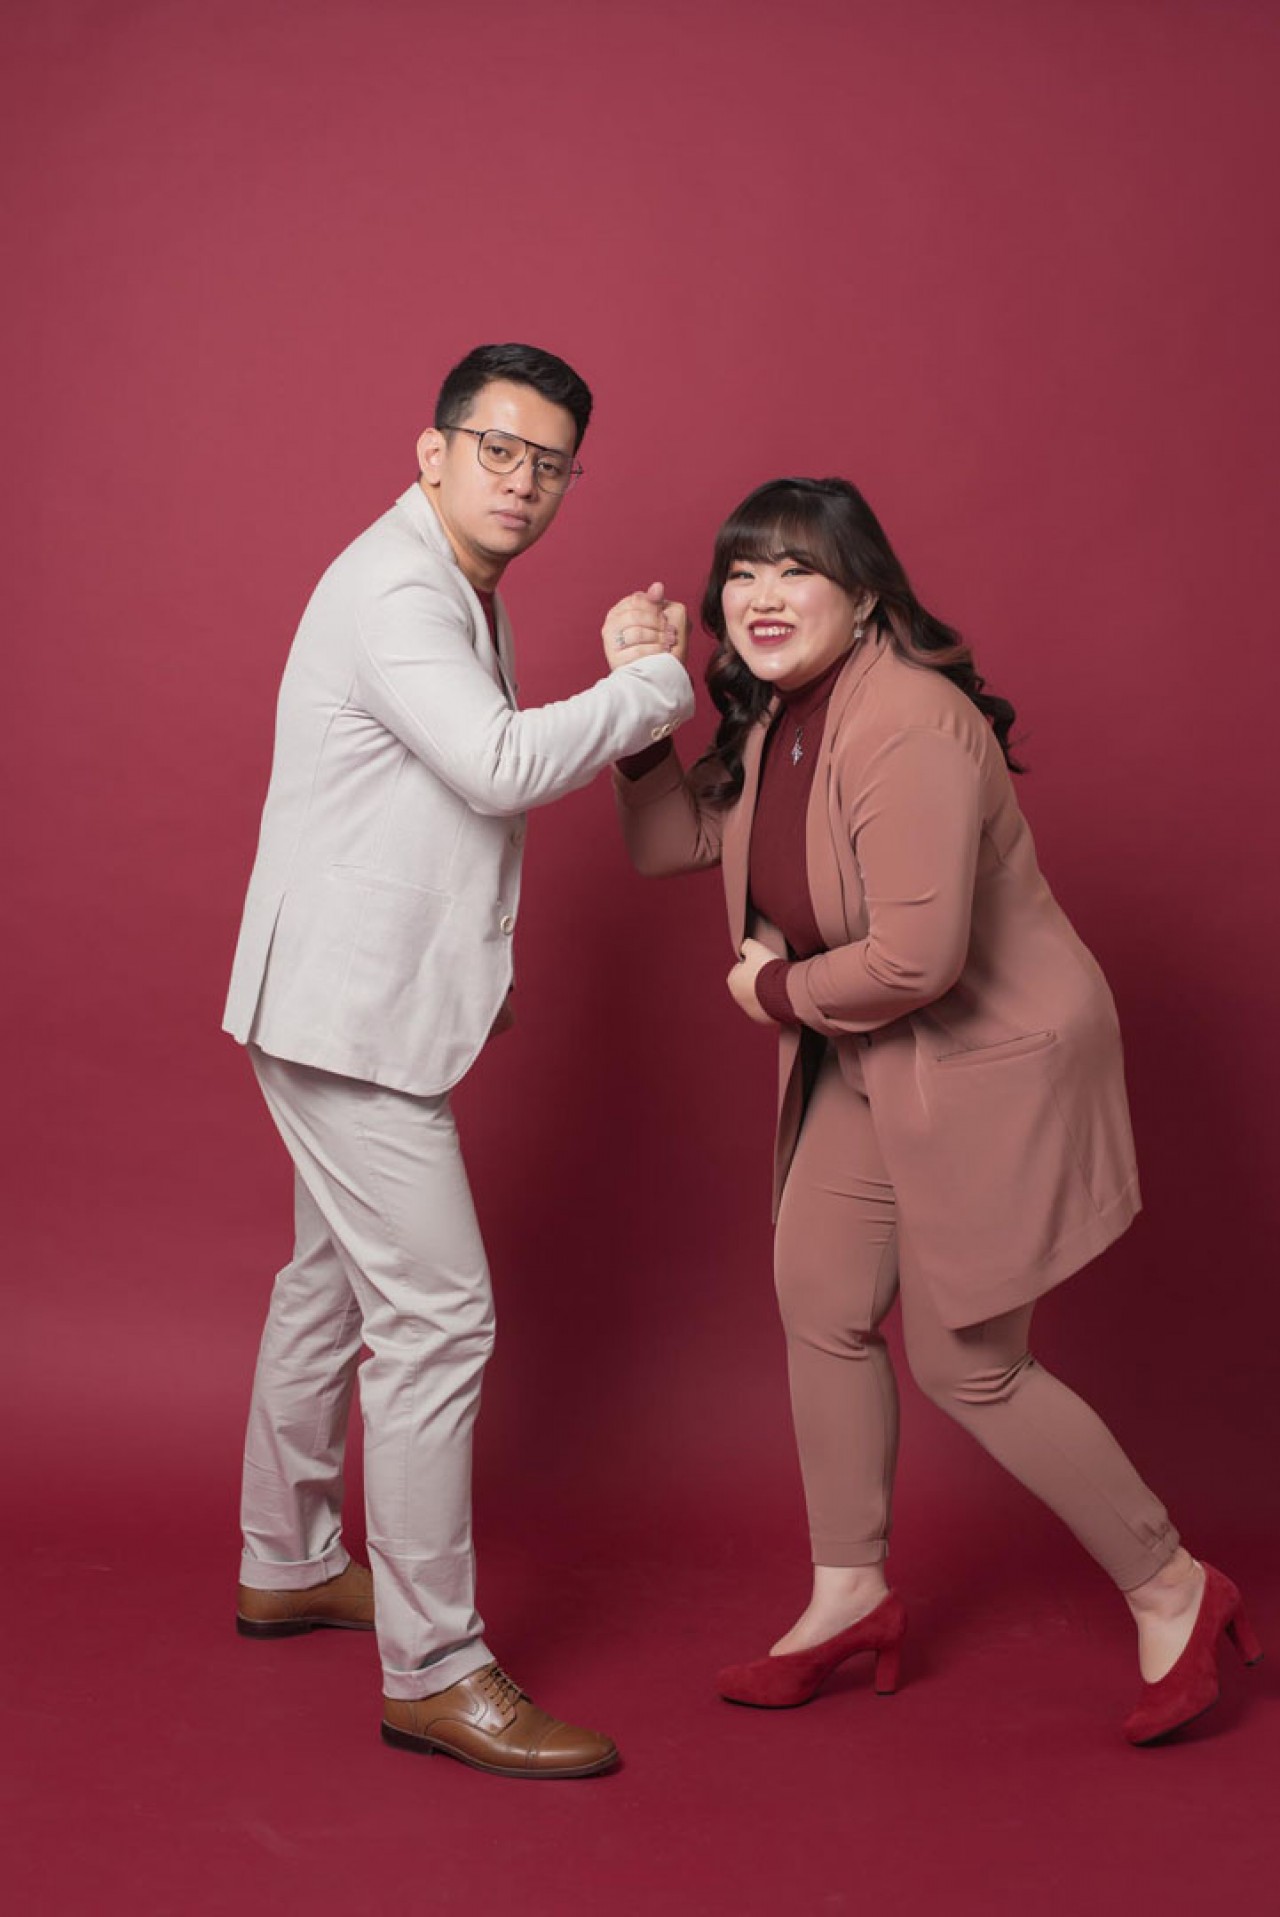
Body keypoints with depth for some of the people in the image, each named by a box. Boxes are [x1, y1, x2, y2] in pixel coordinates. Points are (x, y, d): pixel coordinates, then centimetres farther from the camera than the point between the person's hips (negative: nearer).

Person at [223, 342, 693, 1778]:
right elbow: (503, 766, -30)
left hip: (376, 1002, 11)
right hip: (345, 1009, -11)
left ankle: (288, 1564, 37)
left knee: (333, 1283, 20)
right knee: (436, 1319, -10)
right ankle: (432, 1671, -1)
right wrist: (656, 683, -19)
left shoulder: (459, 596, 15)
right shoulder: (392, 592, -18)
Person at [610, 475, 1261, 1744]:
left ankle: (1171, 1592, 21)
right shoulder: (774, 717, 3)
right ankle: (851, 1595, 31)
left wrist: (773, 990, -16)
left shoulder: (909, 726, -28)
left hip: (988, 1065, -9)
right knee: (820, 1303, 12)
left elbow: (916, 958, -33)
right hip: (866, 1064, 9)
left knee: (966, 1368, 0)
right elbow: (670, 841, 10)